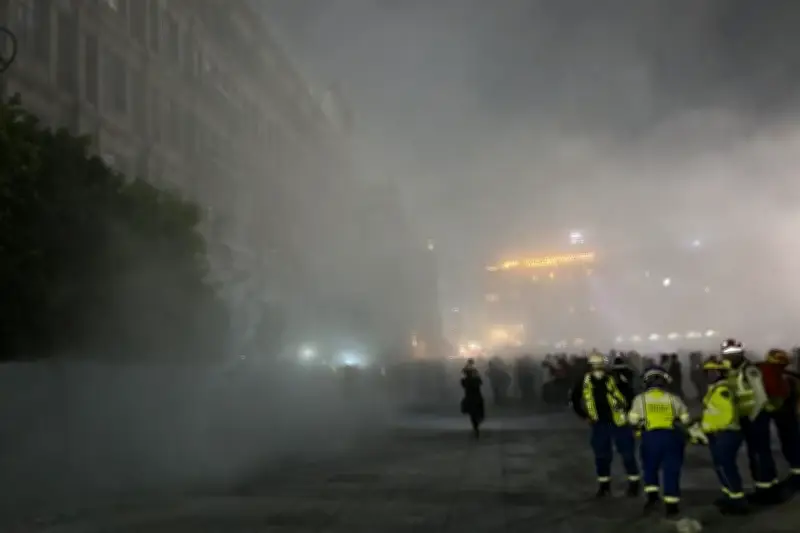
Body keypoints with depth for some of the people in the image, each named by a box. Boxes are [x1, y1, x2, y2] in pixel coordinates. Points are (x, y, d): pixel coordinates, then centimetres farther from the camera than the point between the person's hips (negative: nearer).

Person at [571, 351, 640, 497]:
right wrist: (585, 416, 5)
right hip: (600, 424, 3)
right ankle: (604, 485, 22)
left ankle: (634, 483, 19)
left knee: (627, 453, 3)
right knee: (602, 455, 8)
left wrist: (626, 413, -6)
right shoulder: (584, 383, -8)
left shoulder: (614, 380, -18)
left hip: (619, 422, -3)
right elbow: (575, 399, 7)